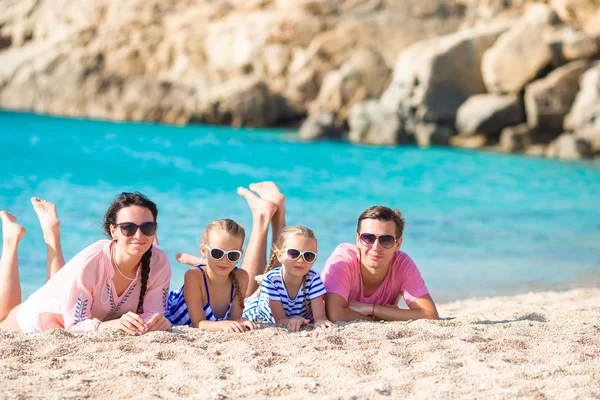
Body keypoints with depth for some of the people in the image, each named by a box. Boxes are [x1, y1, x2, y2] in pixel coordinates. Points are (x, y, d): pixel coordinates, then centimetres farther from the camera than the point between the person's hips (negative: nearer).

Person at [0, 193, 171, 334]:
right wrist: (114, 324, -56)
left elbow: (151, 313, -25)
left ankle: (52, 234, 42)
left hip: (92, 320, 4)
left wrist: (157, 321, -48)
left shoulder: (159, 262, -31)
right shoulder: (88, 263, -41)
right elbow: (74, 326, -38)